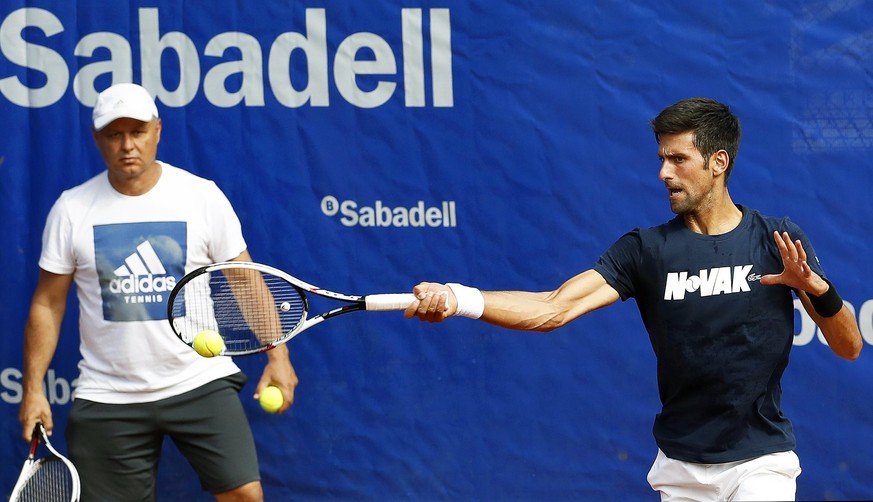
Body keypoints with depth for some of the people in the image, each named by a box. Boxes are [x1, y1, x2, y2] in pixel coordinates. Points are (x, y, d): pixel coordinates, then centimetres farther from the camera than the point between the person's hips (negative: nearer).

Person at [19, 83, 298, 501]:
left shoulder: (203, 196, -2)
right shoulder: (71, 209, 1)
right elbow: (47, 304, 5)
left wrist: (277, 355, -7)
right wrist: (33, 388, -1)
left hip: (200, 384, -1)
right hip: (107, 399, 1)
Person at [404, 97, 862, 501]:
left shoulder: (780, 241, -3)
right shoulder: (645, 250, -3)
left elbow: (849, 347, -2)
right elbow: (554, 308, -14)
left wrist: (816, 288, -21)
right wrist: (457, 298, -27)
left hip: (760, 462, -2)